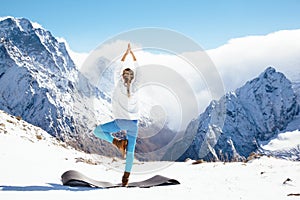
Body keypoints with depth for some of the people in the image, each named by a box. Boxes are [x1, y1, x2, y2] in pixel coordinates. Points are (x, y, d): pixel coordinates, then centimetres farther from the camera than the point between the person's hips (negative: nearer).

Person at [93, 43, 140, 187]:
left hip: (120, 122, -3)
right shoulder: (135, 86, 2)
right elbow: (136, 68, 13)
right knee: (130, 152, 5)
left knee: (97, 131, 12)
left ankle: (118, 143, -3)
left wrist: (127, 52, 18)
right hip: (133, 123, 3)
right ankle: (126, 178, 3)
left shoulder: (119, 85, -3)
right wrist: (132, 52, 21)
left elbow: (120, 68, 9)